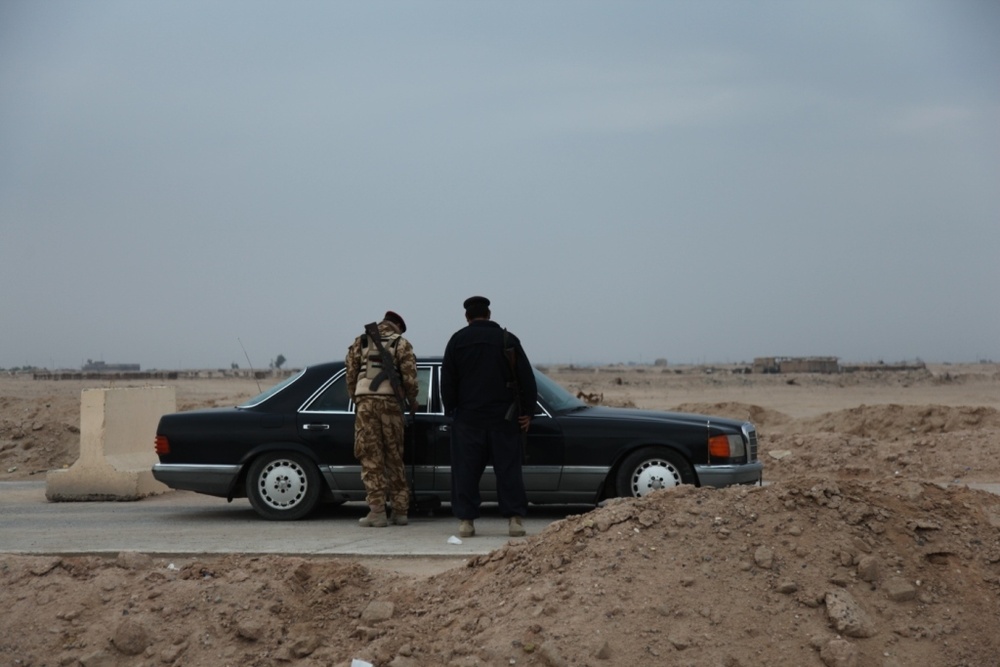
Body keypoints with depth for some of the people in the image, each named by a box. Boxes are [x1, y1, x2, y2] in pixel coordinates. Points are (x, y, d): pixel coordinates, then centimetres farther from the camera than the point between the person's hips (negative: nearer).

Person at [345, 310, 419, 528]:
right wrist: (412, 401, 15)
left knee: (371, 458, 0)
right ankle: (401, 511, 11)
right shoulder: (401, 344, 10)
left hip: (365, 402, 0)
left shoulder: (360, 342, 15)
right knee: (394, 458, 8)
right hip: (390, 402, 0)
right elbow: (409, 377, 1)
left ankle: (377, 512, -6)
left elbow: (350, 373, 9)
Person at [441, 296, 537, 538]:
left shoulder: (457, 340, 4)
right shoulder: (507, 339, 5)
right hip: (503, 417, 0)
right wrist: (528, 411, 7)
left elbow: (447, 379, 3)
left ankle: (466, 520, 1)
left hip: (468, 416, 0)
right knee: (508, 467, 2)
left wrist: (450, 409, 12)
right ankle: (515, 519, -4)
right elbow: (527, 378, 3)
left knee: (466, 470, 4)